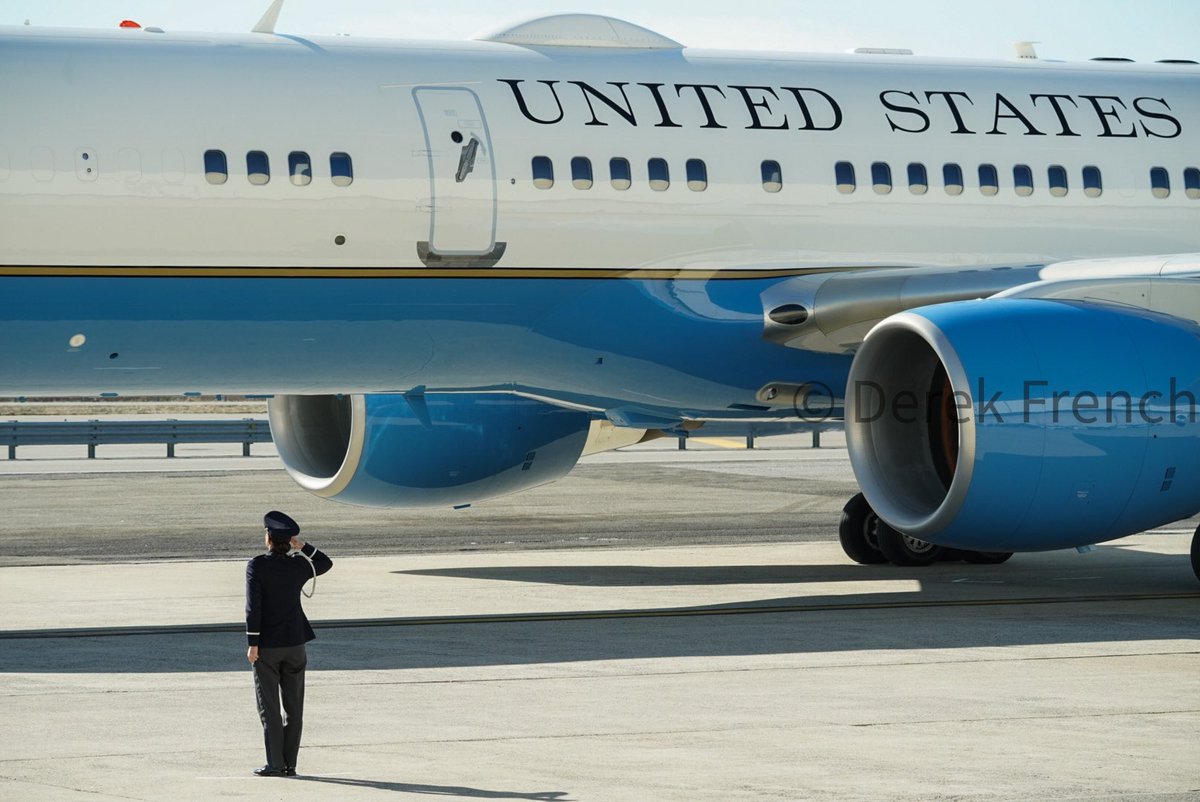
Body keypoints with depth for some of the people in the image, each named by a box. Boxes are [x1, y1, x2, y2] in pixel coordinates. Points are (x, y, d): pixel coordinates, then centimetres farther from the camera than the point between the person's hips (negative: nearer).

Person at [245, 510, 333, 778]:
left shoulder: (256, 566, -11)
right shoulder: (298, 566, -1)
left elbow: (253, 606, -16)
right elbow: (326, 563, 21)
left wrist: (253, 644, -13)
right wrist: (303, 547, 10)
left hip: (266, 646, -3)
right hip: (294, 644, 3)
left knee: (269, 707, 2)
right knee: (293, 707, 9)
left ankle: (275, 764, -2)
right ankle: (289, 763, 8)